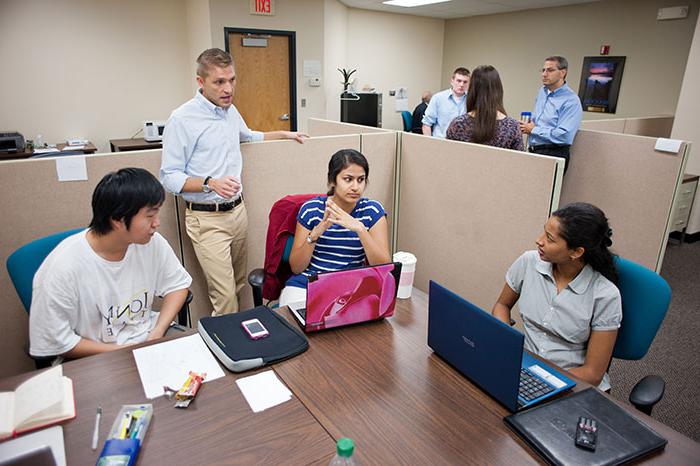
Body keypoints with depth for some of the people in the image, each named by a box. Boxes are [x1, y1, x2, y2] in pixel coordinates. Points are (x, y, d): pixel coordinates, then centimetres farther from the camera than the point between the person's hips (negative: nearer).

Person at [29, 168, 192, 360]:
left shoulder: (153, 243, -10)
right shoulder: (62, 268, -21)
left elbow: (178, 284, 5)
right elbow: (55, 341, -14)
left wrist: (158, 331, -9)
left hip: (147, 337, 5)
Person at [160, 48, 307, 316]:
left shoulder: (230, 110, 11)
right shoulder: (182, 119, -13)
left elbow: (247, 136, 33)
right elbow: (169, 177, -12)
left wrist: (284, 134, 31)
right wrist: (210, 183, -26)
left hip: (238, 210, 7)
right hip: (207, 218, -7)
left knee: (240, 286, 13)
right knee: (225, 296, -10)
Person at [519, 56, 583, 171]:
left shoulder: (571, 101, -12)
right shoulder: (542, 91, 12)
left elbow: (562, 136, -21)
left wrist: (533, 130, -11)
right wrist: (529, 124, 3)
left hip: (553, 154, -6)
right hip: (533, 151, 6)